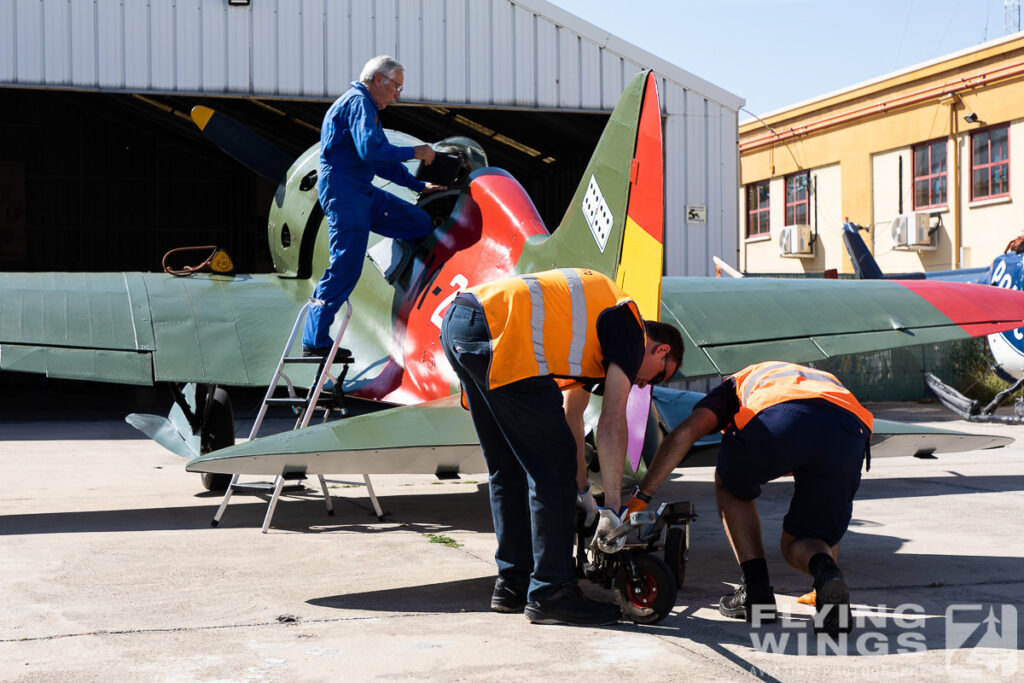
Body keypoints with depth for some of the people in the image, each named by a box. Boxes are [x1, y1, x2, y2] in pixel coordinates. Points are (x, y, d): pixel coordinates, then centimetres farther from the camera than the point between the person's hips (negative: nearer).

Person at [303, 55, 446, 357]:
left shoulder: (365, 106, 25)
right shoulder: (358, 102, -9)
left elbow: (383, 160, 29)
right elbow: (370, 150, -24)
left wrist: (419, 186, 24)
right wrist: (413, 152, -13)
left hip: (361, 192, 10)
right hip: (343, 189, -10)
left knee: (419, 223, 8)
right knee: (345, 268, -11)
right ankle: (314, 341, -7)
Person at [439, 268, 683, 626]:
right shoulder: (631, 328, 6)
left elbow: (571, 413, 36)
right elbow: (611, 423, -3)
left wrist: (581, 493, 38)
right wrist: (611, 508, -1)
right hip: (498, 330, -10)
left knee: (509, 469, 18)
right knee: (553, 468, -1)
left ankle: (513, 584, 25)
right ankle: (549, 593, 4)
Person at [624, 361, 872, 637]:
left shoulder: (736, 384, 38)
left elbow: (684, 433, 16)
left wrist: (639, 497, 17)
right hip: (850, 433, 3)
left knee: (731, 486, 32)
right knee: (796, 545, 22)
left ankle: (757, 593, 21)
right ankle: (827, 575, -12)